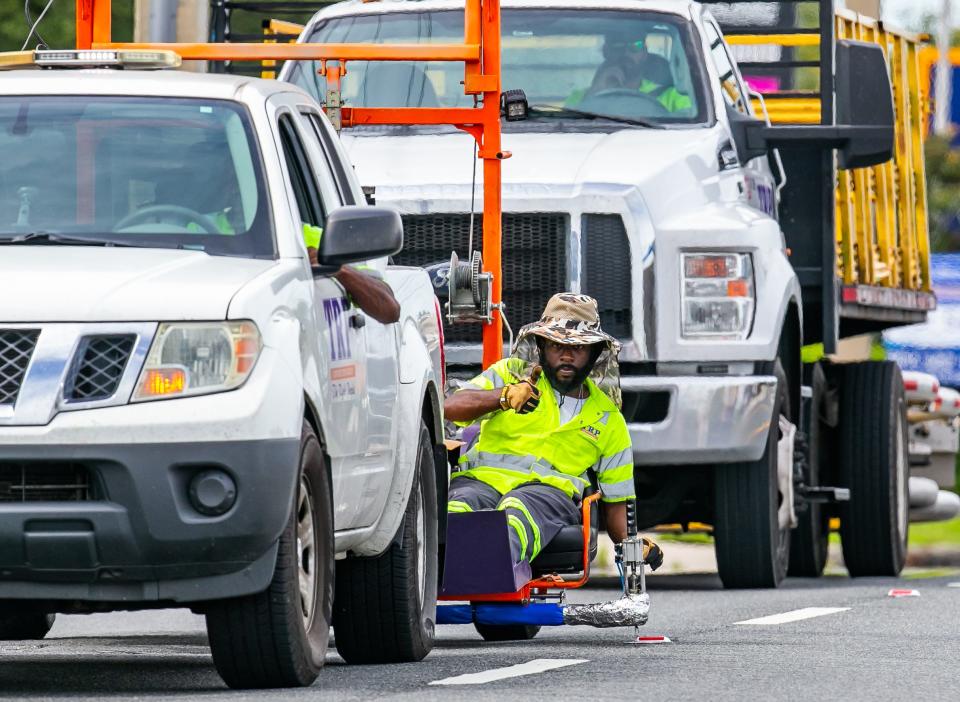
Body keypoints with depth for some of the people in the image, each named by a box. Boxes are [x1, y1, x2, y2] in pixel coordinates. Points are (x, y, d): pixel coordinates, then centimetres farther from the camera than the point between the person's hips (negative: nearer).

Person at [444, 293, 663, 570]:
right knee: (457, 511, -39)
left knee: (518, 510, -41)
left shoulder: (608, 420, 25)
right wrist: (505, 396, -14)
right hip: (482, 477, 1)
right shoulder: (511, 374, 20)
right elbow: (449, 408, 4)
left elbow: (616, 501, 27)